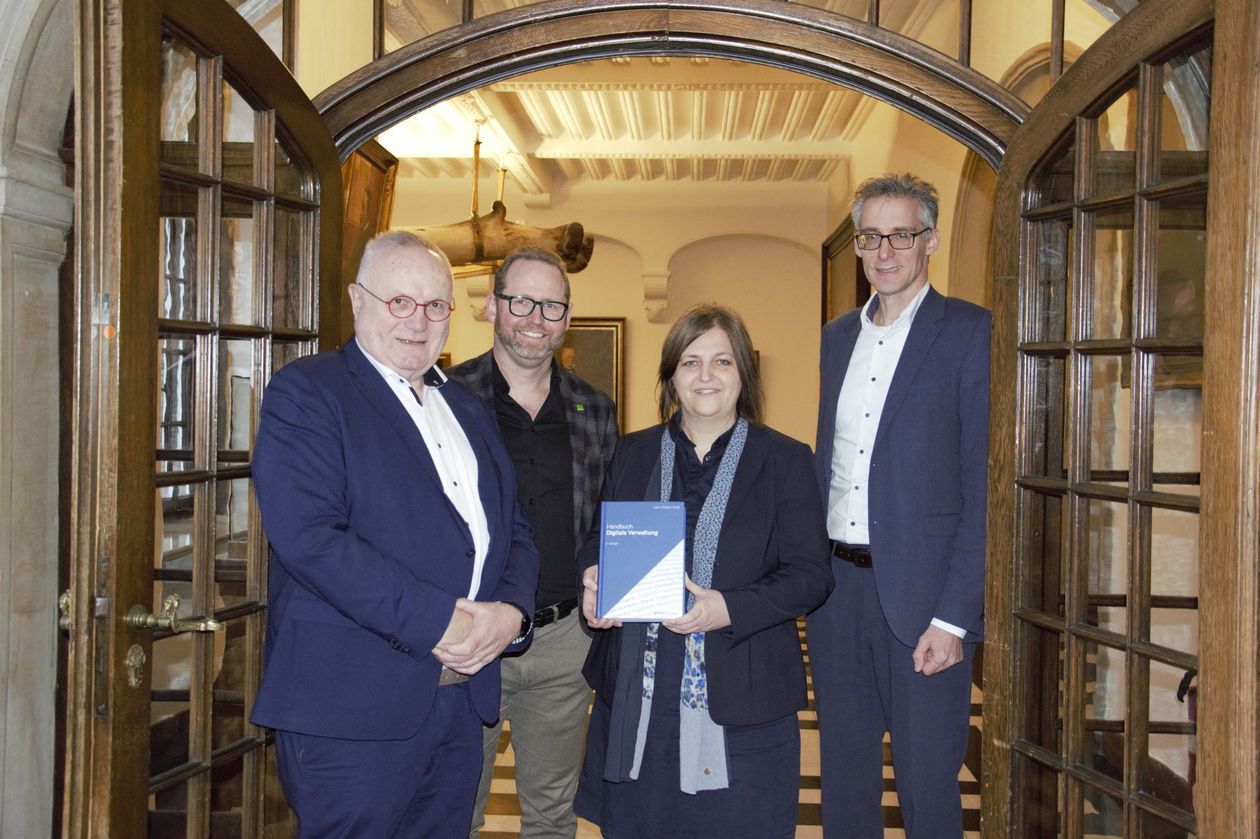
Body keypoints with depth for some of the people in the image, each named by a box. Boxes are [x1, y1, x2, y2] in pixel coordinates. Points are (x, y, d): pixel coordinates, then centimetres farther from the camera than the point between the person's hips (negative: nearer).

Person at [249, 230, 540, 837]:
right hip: (350, 708, -6)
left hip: (461, 706, 7)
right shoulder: (306, 392, -6)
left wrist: (511, 613, -6)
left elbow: (513, 531, 15)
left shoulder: (467, 410, 17)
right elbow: (308, 536, -19)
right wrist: (436, 622, -20)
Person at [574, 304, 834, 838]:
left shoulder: (785, 460, 0)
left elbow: (810, 574, -4)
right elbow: (598, 540, 18)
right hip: (637, 700, 3)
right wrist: (595, 579, -6)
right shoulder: (632, 454, 11)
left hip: (739, 704, -3)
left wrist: (730, 609, -19)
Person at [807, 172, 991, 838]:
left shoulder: (969, 334, -6)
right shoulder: (835, 337, 12)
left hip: (921, 593, -5)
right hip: (835, 584, 5)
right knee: (843, 780, 17)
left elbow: (984, 485, -11)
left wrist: (954, 616, -16)